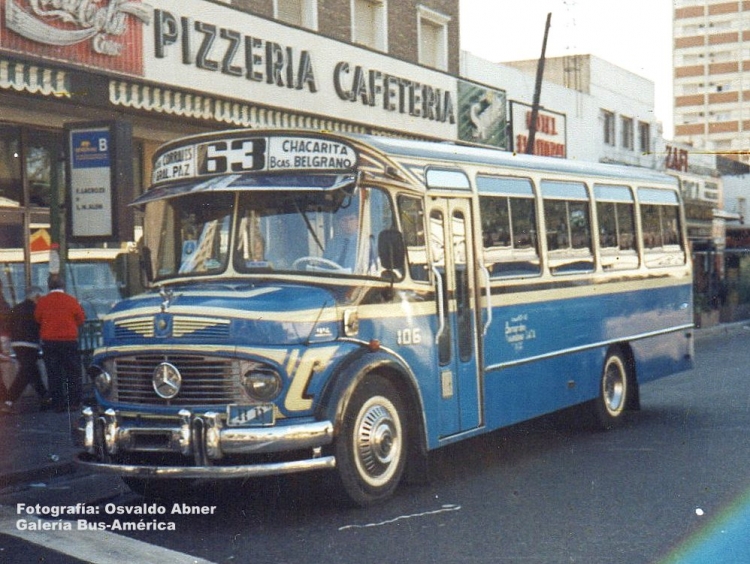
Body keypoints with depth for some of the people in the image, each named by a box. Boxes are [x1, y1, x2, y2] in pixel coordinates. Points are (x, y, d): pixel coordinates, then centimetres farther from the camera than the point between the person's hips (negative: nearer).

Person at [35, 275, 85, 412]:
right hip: (69, 341, -1)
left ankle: (58, 404, 4)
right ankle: (74, 402, 6)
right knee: (73, 372, 8)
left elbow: (37, 319, 9)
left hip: (49, 342, 1)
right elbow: (81, 319, 3)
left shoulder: (42, 301, -3)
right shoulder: (71, 300, -5)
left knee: (53, 374, 6)